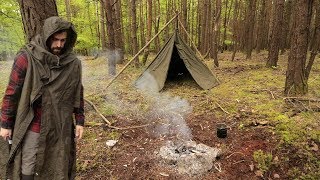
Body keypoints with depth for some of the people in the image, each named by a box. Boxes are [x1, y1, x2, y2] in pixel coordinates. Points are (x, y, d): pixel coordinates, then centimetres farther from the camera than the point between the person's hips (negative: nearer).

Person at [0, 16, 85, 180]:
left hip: (60, 127, 2)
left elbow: (78, 93, 4)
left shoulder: (73, 63, -3)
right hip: (33, 127, -2)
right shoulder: (26, 57, -10)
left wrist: (80, 121, 3)